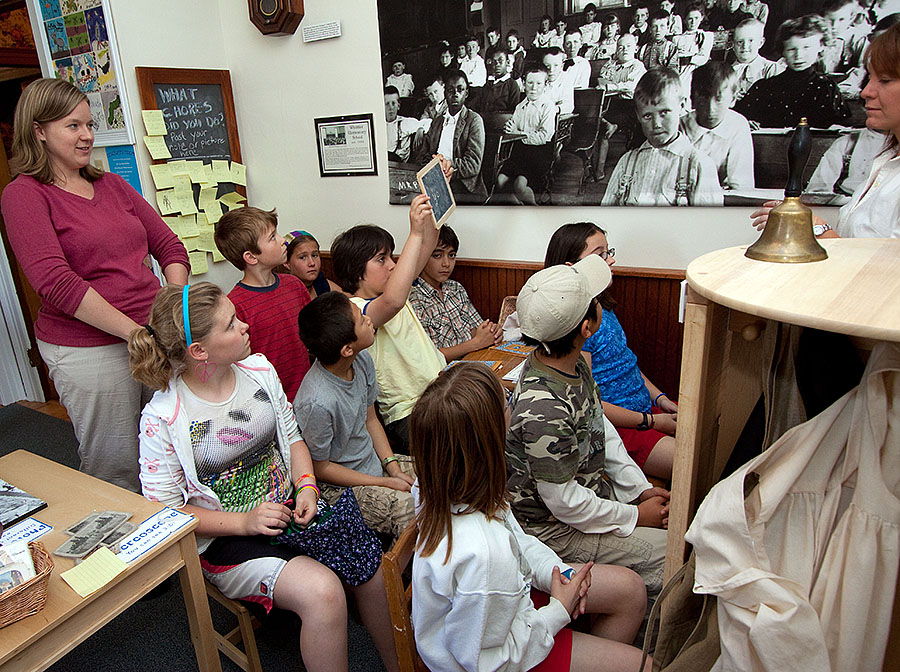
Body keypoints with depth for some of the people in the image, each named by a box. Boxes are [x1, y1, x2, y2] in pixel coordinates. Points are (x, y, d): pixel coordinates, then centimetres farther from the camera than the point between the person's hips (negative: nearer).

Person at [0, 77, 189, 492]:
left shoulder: (112, 185, 15)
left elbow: (169, 246, 12)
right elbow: (54, 281, -16)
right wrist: (136, 332, -21)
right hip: (86, 350, -5)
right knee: (116, 474, 4)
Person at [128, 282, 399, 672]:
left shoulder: (259, 370, -2)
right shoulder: (163, 419, -16)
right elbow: (163, 511, -10)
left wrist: (306, 486, -7)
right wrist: (244, 522, -18)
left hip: (288, 509, 5)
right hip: (226, 539, -5)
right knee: (322, 591, -27)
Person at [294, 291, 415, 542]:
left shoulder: (362, 361, -9)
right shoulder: (317, 403, -32)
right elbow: (320, 468, -17)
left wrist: (393, 467, -4)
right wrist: (385, 483, -14)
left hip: (374, 462, 8)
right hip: (340, 488, -7)